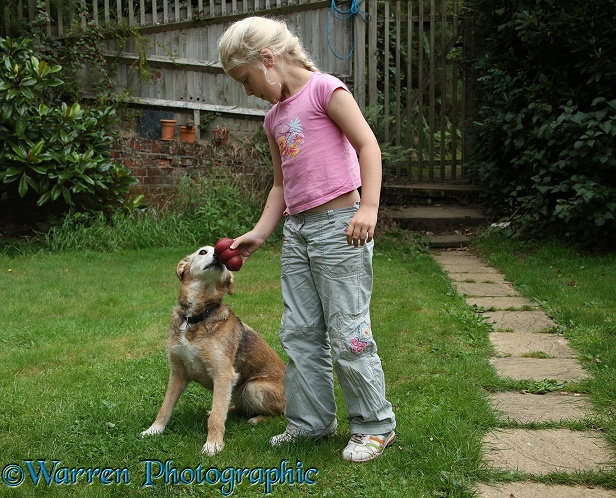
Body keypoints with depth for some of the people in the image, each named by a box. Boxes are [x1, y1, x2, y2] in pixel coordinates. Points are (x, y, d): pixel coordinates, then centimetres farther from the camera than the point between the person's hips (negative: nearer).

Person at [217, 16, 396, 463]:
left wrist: (369, 207, -23)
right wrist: (258, 234, 12)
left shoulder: (324, 89, -6)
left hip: (338, 227, -8)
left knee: (348, 332, -4)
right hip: (296, 231, 8)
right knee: (299, 333, 11)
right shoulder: (275, 117, 16)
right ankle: (312, 419, 23)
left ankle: (375, 425, 10)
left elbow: (368, 145, -13)